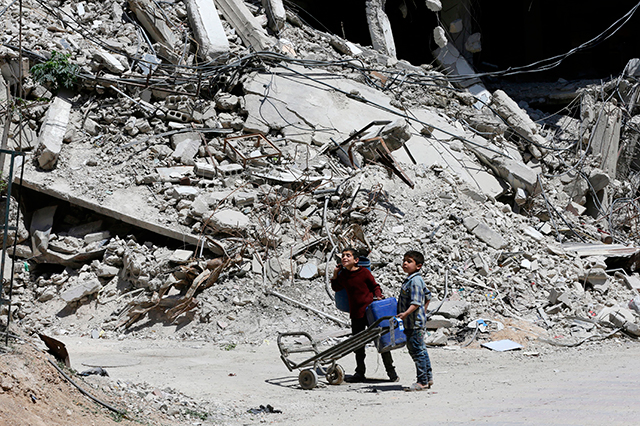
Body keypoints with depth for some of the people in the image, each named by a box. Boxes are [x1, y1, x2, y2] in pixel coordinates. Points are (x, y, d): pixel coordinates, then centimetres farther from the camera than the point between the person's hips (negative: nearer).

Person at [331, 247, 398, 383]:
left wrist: (378, 296, -13)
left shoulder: (364, 272, -10)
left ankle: (391, 371, 11)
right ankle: (360, 373, 20)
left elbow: (375, 286, 4)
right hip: (356, 314, 4)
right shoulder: (343, 275, 3)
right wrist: (335, 275, 5)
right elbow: (336, 288, 19)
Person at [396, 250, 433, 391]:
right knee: (420, 350, 16)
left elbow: (416, 302, -26)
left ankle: (422, 382, -2)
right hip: (410, 323, 11)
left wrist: (406, 313, -36)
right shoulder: (410, 279, 15)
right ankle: (428, 378, 23)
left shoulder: (415, 281, -17)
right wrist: (423, 312, 28)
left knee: (418, 350, -6)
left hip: (415, 323, -11)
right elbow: (427, 296, 25)